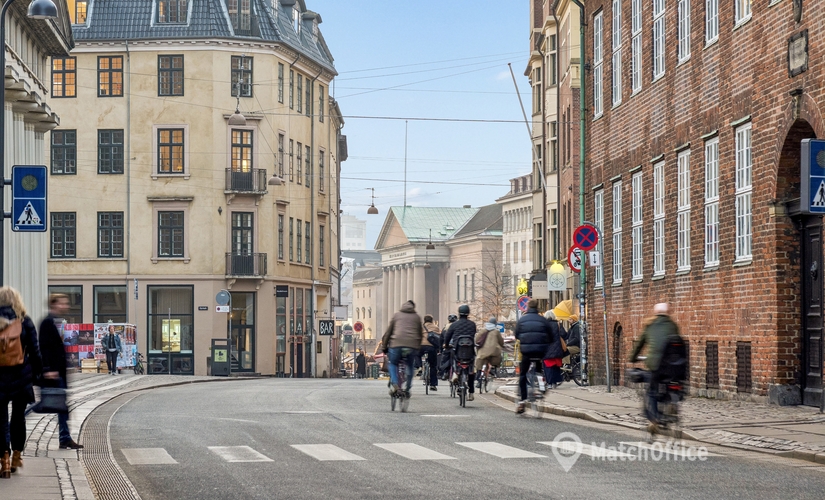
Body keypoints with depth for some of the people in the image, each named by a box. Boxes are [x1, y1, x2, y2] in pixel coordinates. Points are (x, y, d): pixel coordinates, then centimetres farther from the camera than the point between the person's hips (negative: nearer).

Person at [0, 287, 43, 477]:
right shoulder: (24, 322, -2)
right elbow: (34, 350, -1)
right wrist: (37, 371, 8)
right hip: (21, 376, 1)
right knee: (18, 415, 16)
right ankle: (16, 455, 23)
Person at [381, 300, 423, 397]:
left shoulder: (397, 315, 18)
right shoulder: (417, 317, 20)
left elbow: (388, 332, 18)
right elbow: (420, 334, 21)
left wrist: (385, 347, 25)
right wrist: (418, 348, 31)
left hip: (397, 343, -1)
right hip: (413, 345, 1)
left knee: (393, 364, 17)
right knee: (410, 366, 22)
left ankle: (394, 384, -7)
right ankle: (407, 389, 16)